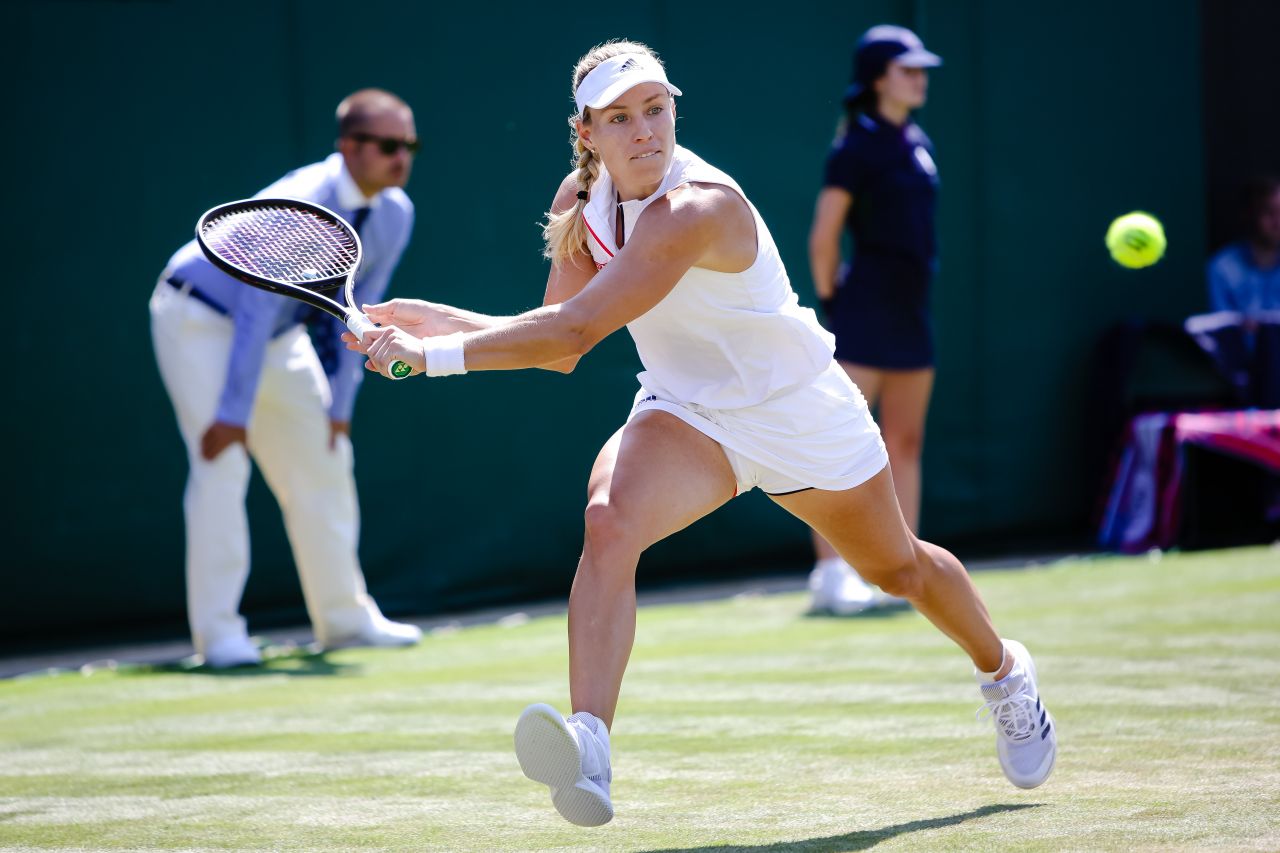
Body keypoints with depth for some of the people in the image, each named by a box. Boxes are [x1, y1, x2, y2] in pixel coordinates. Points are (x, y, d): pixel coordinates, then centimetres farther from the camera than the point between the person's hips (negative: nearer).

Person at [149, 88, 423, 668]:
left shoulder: (394, 215, -9)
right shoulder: (296, 207, -32)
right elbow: (257, 311, -32)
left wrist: (339, 407, 0)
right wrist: (235, 413, -32)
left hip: (278, 333, 8)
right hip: (201, 317, -8)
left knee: (323, 459, 7)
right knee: (221, 463, -18)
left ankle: (344, 616, 18)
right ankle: (217, 631, -14)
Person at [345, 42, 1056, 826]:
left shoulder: (697, 207, -34)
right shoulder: (580, 202, -10)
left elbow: (574, 330, -41)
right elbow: (558, 351, -7)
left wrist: (434, 354, -41)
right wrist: (441, 320, -18)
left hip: (801, 411, -4)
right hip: (687, 414, 4)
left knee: (899, 568, 19)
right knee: (609, 522, -29)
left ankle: (1005, 670, 52)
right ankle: (588, 752, -41)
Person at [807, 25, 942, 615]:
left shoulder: (917, 143, 12)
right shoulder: (856, 146, -10)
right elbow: (823, 237, -11)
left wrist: (911, 295, 16)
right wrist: (832, 301, -6)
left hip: (910, 316, 8)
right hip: (864, 321, -8)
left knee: (905, 443, 10)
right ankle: (831, 572, -8)